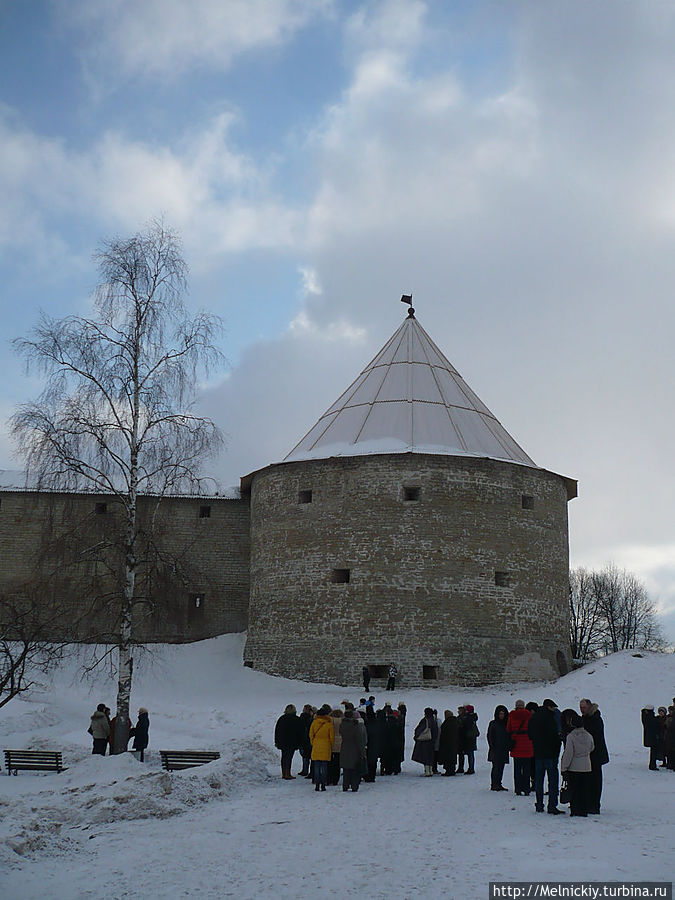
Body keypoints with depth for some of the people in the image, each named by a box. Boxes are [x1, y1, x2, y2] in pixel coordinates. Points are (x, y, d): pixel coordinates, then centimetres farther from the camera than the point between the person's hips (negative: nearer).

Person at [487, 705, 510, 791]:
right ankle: (494, 785, -10)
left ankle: (498, 784, 12)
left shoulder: (506, 724, 12)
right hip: (495, 751, -4)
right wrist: (492, 747, -8)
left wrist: (508, 746, 3)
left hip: (504, 750, 4)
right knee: (496, 767, -11)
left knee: (501, 767, 5)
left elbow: (509, 736, 15)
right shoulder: (493, 724, 1)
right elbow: (489, 736, 0)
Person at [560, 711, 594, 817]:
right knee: (584, 791, 11)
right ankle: (584, 811, 13)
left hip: (574, 768, -4)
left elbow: (568, 753, -13)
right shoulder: (588, 736, 1)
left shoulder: (570, 736, -14)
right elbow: (591, 748, 17)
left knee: (573, 791, 4)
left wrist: (564, 767, -5)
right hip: (586, 767, 4)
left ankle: (575, 811, 3)